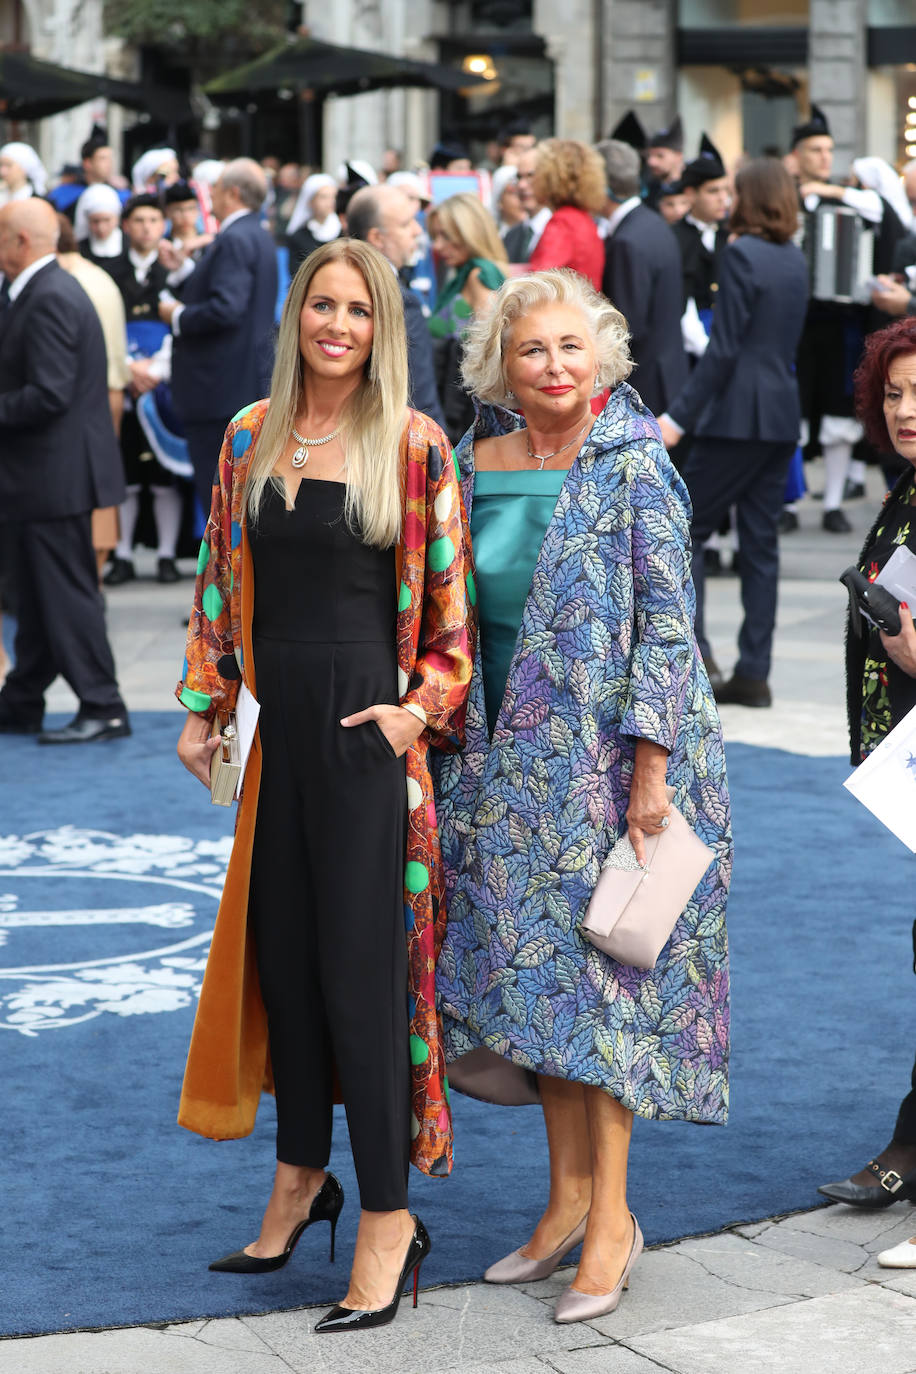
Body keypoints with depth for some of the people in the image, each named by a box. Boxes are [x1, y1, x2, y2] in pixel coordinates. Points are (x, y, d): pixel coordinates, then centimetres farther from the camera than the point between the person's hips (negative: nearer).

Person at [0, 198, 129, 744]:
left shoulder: (48, 299, -18)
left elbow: (48, 394, -25)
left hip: (54, 472, -10)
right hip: (49, 472, 10)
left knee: (66, 591, -4)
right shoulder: (47, 290, 14)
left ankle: (103, 708, 0)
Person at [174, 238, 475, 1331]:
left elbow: (452, 597, -2)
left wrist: (423, 705, -11)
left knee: (360, 961, -6)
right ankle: (301, 1178, 26)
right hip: (273, 714, 5)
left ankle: (389, 1219, 2)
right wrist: (202, 706, 9)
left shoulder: (414, 448, -4)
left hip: (366, 718, -5)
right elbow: (220, 580, 14)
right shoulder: (251, 436, 8)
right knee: (279, 944, 11)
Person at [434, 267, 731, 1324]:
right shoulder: (477, 463, 6)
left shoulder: (634, 465, -10)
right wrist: (461, 752, 12)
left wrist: (651, 763, -16)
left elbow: (668, 621, -11)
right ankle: (568, 1195, 19)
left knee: (598, 962, -3)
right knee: (534, 962, 8)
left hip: (610, 750, -5)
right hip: (514, 757, 5)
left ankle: (611, 1216, 5)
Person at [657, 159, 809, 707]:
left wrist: (680, 416, -14)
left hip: (737, 415, -8)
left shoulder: (742, 255, -12)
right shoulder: (796, 259, 12)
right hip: (782, 415, 8)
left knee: (685, 531, 0)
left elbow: (723, 349, -16)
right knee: (761, 542, 8)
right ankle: (753, 673, 8)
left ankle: (694, 655, -9)